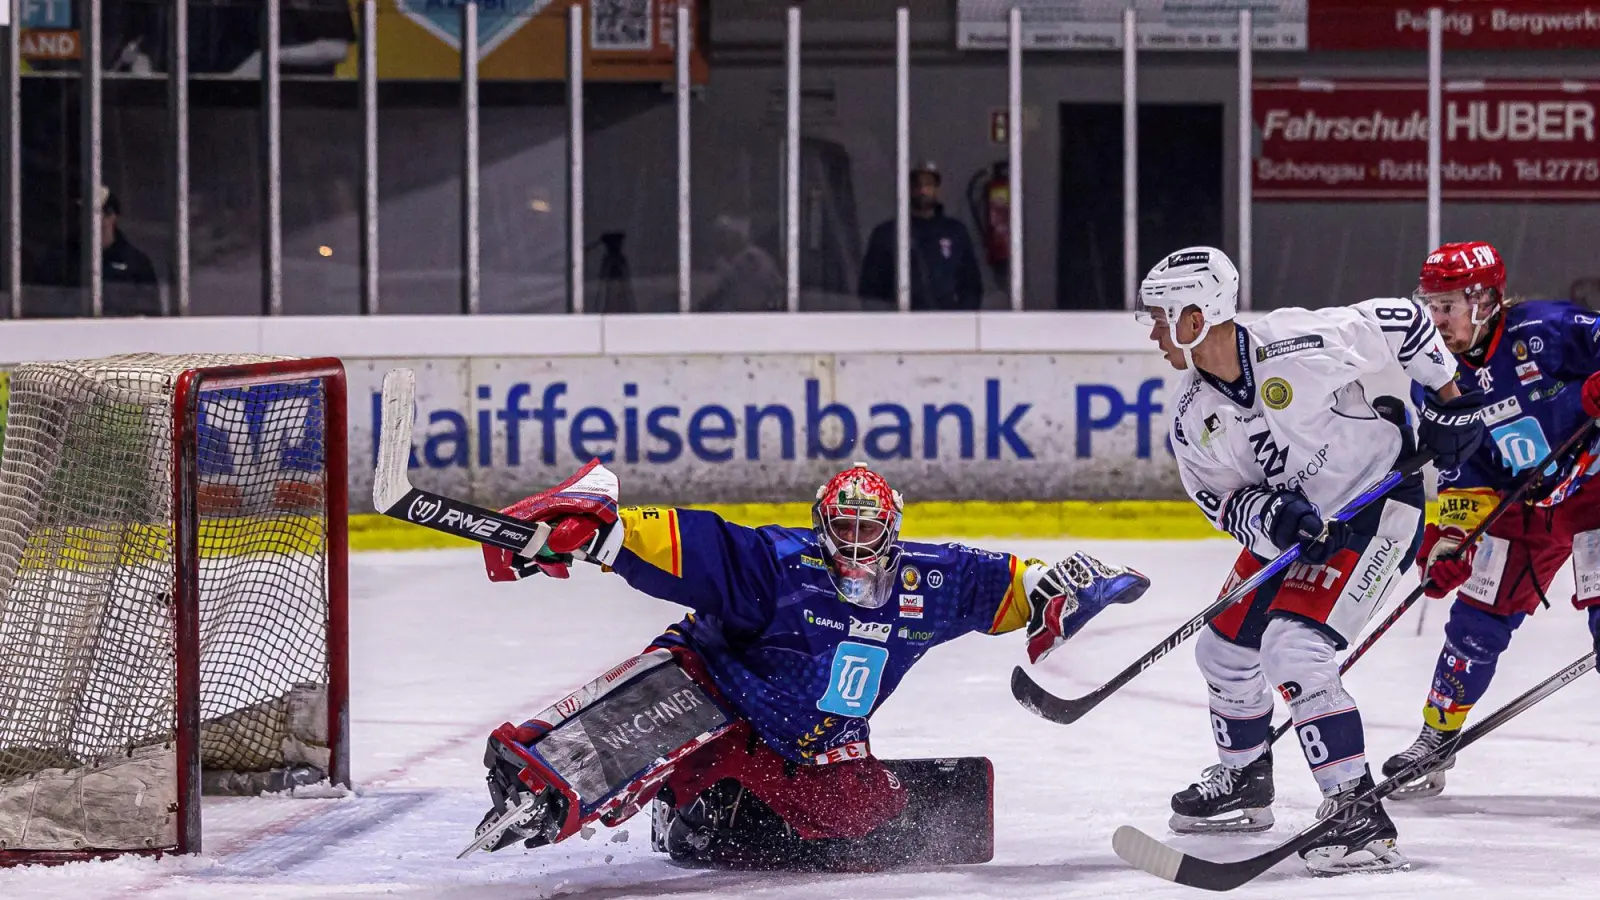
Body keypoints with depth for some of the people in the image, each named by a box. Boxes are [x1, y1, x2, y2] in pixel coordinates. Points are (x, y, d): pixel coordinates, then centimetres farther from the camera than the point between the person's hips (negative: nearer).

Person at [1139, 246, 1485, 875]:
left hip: (1378, 508, -8)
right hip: (1290, 527, 8)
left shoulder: (1301, 345, -26)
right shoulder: (1193, 420, -6)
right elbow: (1222, 497, 0)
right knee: (1225, 649, 14)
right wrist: (1268, 515, -23)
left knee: (1293, 649, -23)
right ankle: (1244, 783, 42)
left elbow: (1404, 323, -14)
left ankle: (1363, 822, -22)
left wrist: (1449, 405, -8)